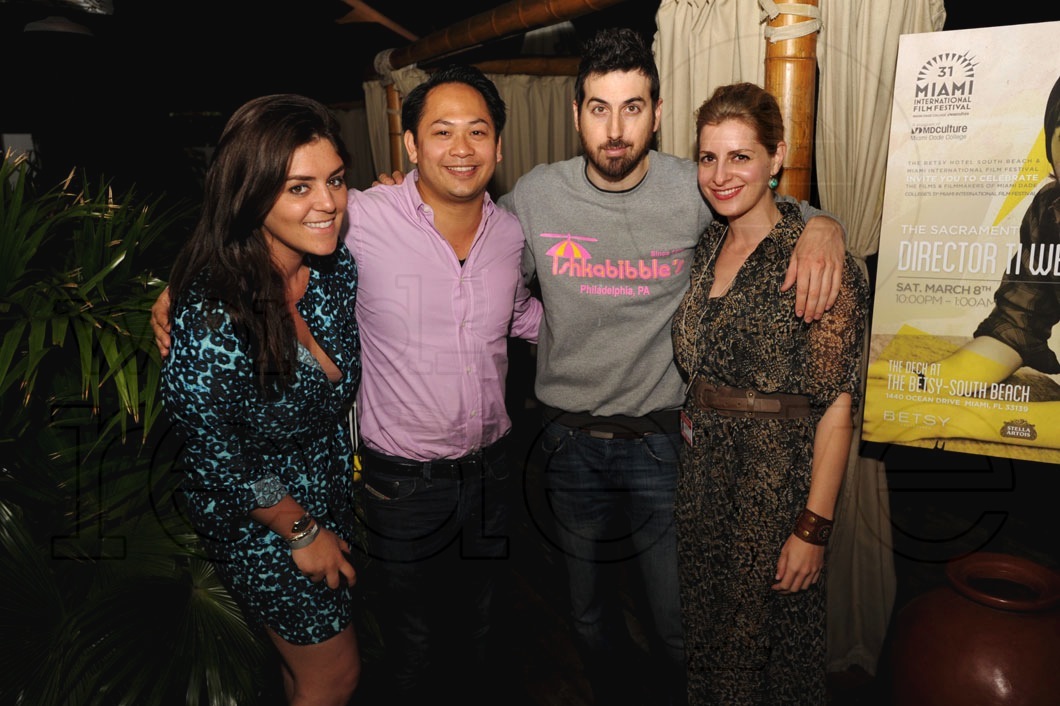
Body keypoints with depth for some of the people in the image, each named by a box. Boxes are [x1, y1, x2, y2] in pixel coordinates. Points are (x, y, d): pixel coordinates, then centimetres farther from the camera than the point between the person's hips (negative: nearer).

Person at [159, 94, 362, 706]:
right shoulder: (213, 316, -34)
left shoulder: (337, 266, -13)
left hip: (330, 482, 6)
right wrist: (301, 531, -12)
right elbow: (216, 455, -23)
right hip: (259, 518, -6)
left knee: (305, 645, 29)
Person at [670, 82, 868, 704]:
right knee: (707, 632, 21)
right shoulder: (706, 247, 4)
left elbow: (836, 406, -17)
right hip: (703, 476, 6)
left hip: (776, 485, -6)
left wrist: (813, 528, -18)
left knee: (763, 638, 13)